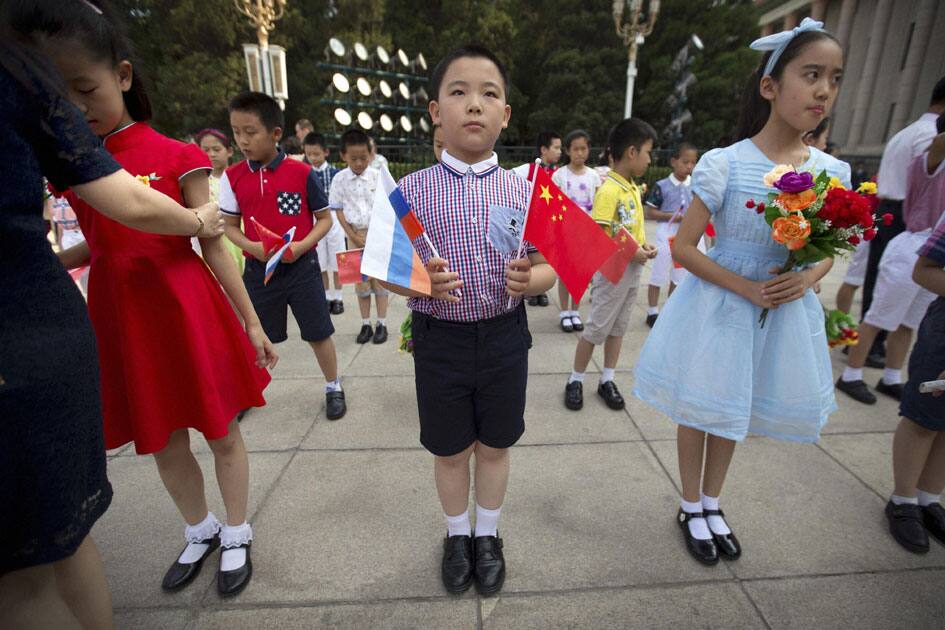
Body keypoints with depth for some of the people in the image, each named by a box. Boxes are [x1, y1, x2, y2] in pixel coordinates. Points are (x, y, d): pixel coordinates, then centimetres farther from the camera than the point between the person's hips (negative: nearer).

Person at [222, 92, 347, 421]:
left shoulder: (301, 173, -8)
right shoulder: (233, 177, -1)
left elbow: (325, 218, -3)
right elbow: (230, 225, 6)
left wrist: (301, 246, -17)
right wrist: (252, 247, -14)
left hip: (301, 266, -2)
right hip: (258, 268, 2)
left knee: (318, 333, 7)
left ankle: (333, 388, 27)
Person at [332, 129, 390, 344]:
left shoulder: (377, 176, -5)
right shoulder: (340, 179, -3)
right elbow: (338, 211, -2)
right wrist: (354, 236, -8)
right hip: (355, 234, 1)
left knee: (380, 277, 2)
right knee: (360, 279, 7)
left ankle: (382, 324, 12)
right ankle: (365, 325, 17)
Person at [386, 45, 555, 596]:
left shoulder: (523, 190, -1)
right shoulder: (414, 190, -5)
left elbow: (550, 267, 3)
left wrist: (530, 279, -20)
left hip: (504, 335, 1)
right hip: (439, 338, 0)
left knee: (495, 445, 17)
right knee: (449, 450, 16)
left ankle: (489, 534, 45)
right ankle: (458, 533, 45)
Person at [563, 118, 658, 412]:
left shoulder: (634, 189, 8)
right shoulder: (608, 190, -19)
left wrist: (643, 244, 2)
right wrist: (631, 253, -21)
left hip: (633, 270, 8)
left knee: (619, 327, 14)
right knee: (597, 328, 2)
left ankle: (607, 380, 27)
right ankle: (575, 380, 18)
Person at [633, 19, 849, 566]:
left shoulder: (832, 171, 0)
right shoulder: (724, 164, -14)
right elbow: (685, 248, -13)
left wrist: (807, 278, -11)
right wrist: (747, 288, -19)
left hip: (785, 310, 5)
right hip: (719, 308, -4)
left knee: (734, 410, 18)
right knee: (701, 410, 9)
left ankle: (712, 502, 41)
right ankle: (691, 507, 34)